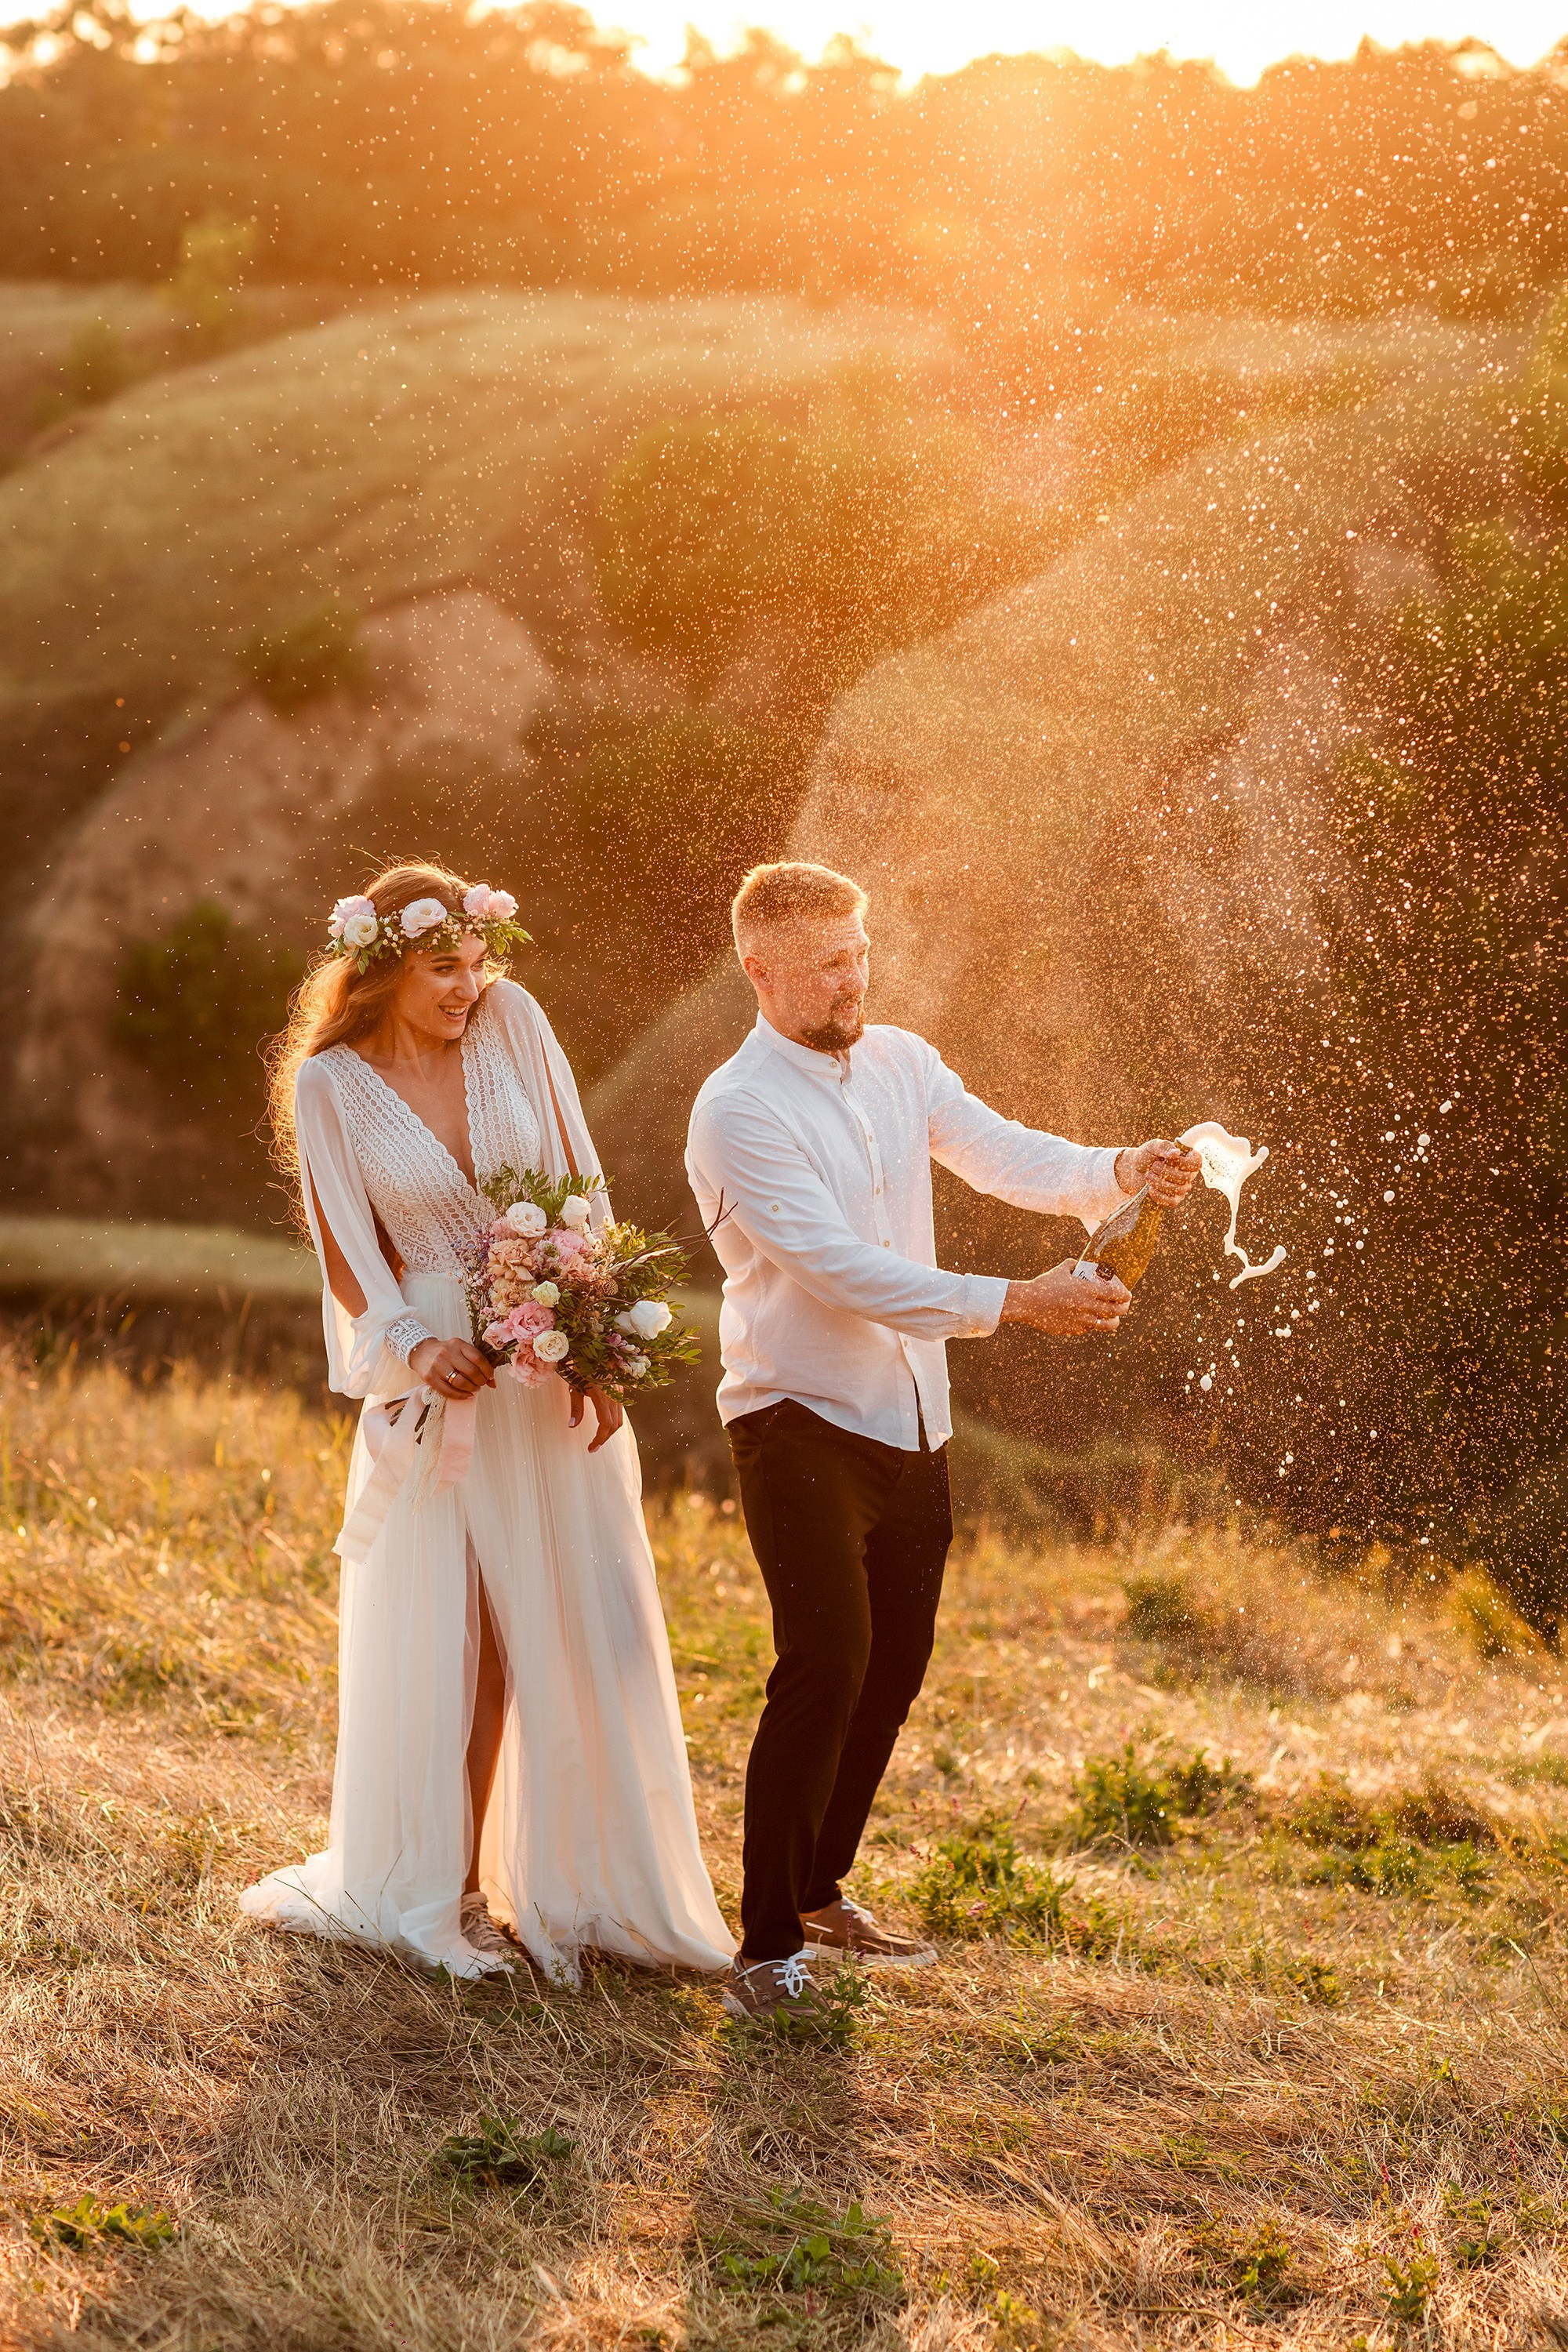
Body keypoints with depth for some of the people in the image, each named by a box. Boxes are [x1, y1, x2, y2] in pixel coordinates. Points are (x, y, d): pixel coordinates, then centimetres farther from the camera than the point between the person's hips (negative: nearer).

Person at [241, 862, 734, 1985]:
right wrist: (416, 1349, -22)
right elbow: (348, 1250, -5)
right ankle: (435, 1885, 22)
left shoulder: (513, 1022, -2)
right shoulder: (328, 1082, -6)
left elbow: (581, 1188, -1)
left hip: (562, 1373, 2)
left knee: (581, 1629, 4)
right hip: (440, 1378, -2)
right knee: (442, 1642, 5)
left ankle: (570, 1884, 17)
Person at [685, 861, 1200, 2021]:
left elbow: (1008, 1158, -3)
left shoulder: (900, 1062, 7)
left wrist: (1121, 1173, -24)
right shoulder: (738, 1110, -15)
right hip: (801, 1422, -7)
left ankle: (820, 1891, 32)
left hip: (910, 1422, 7)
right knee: (827, 1663, -17)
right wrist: (1013, 1303, -29)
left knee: (896, 1663, 14)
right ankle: (768, 1948, -10)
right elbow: (840, 1269, -24)